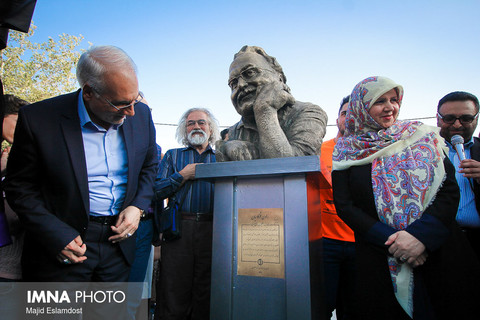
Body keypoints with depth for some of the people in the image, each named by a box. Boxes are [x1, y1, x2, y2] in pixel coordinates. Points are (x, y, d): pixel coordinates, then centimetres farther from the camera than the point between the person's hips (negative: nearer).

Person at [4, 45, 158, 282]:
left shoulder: (141, 114, -5)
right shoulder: (38, 119, -14)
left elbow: (149, 166, 8)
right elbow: (19, 187, -5)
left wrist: (138, 207, -7)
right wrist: (56, 236, -14)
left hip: (118, 238, 3)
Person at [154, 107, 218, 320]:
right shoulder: (172, 156, 15)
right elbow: (157, 191, 2)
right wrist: (183, 175, -4)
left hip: (212, 230, 1)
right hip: (179, 228, 0)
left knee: (206, 297, 8)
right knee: (174, 296, 4)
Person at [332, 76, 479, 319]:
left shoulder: (423, 135, 5)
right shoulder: (347, 150, 1)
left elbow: (450, 189, -2)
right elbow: (345, 206, -5)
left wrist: (422, 234, -17)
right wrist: (392, 240, -15)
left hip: (438, 251, 2)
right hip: (378, 259, -1)